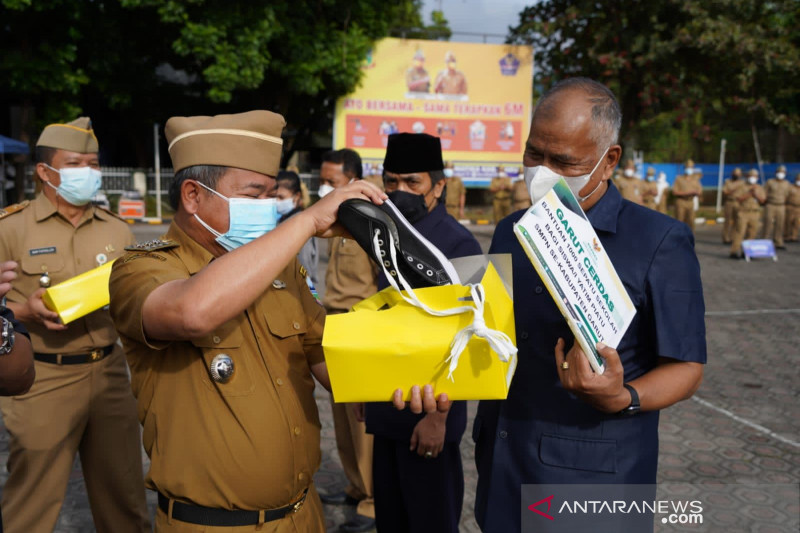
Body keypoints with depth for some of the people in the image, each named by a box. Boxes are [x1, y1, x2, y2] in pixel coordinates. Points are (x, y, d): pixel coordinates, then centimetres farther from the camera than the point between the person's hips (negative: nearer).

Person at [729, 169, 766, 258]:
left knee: (751, 234, 0)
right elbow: (738, 198, -6)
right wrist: (749, 193, -11)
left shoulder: (760, 188, 16)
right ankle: (735, 252, -13)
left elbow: (763, 200, 6)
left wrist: (756, 194, -8)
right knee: (740, 232, -11)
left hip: (755, 213, 4)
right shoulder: (743, 187, 5)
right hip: (743, 212, -4)